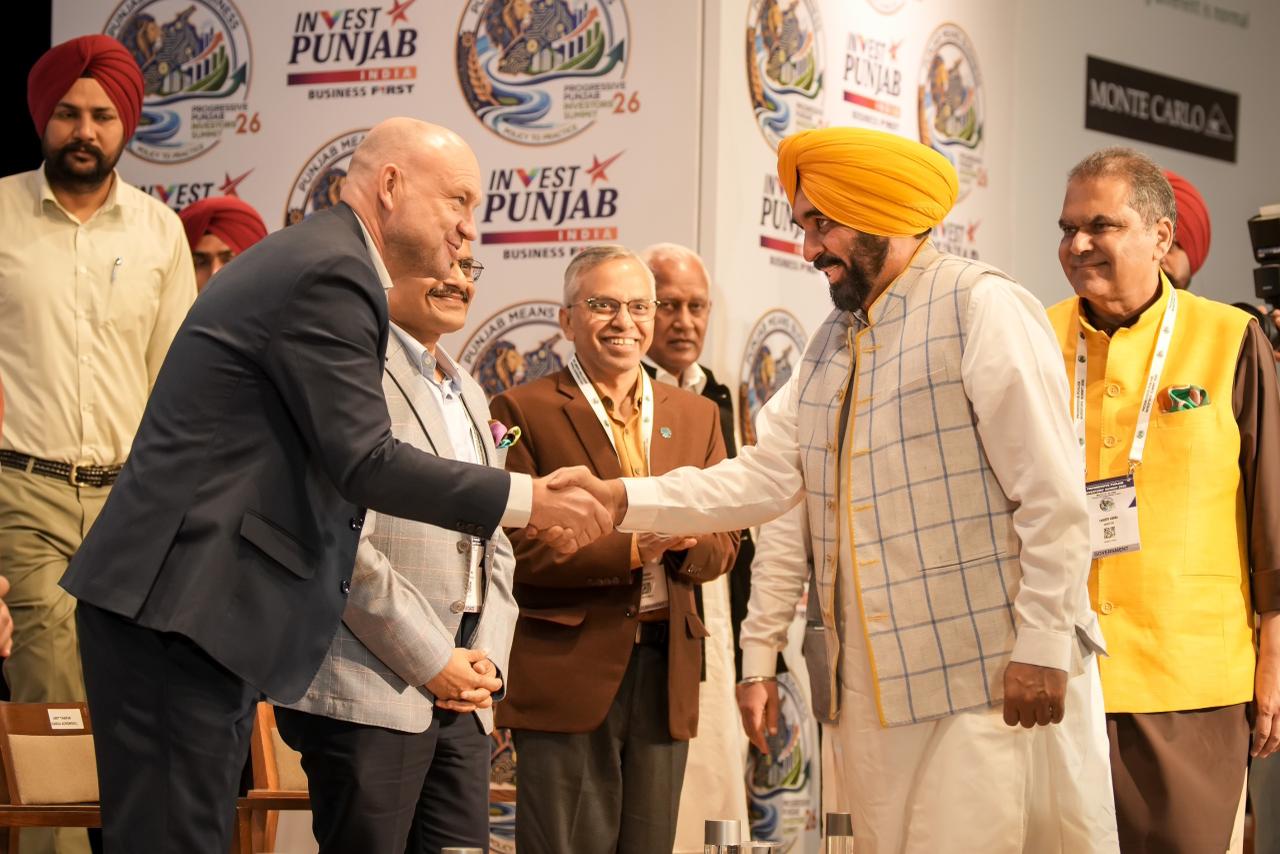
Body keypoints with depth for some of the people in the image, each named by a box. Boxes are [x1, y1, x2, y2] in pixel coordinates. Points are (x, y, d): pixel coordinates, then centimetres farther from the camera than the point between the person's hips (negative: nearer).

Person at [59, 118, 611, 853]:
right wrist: (526, 500, -13)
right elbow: (364, 461, -18)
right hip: (178, 606, -11)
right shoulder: (331, 275, -12)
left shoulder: (306, 259, 20)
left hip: (188, 606, 11)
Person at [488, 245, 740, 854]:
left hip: (664, 670, 5)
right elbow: (515, 547, -9)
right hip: (569, 671, -5)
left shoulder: (696, 416, 15)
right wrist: (628, 550, -17)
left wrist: (690, 541, -10)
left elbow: (723, 547, 13)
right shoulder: (524, 411, -2)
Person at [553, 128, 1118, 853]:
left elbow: (1054, 497, -12)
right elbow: (765, 479, 12)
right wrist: (624, 500, 3)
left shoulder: (981, 308, -6)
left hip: (990, 682, -7)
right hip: (868, 689, 7)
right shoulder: (833, 343, 19)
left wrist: (1042, 647, -16)